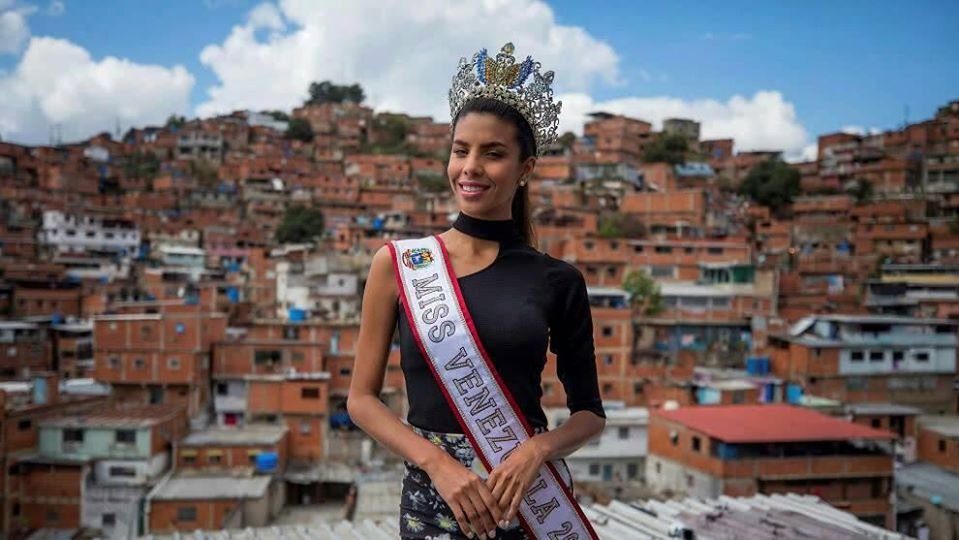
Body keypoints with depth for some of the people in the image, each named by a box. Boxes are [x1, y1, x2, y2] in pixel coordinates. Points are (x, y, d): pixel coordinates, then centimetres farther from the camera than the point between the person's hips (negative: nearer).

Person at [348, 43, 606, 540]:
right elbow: (362, 399, -1)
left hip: (531, 492, 1)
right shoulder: (397, 264, -3)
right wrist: (439, 463, -15)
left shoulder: (557, 281, -2)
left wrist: (538, 449, -14)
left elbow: (590, 412, 5)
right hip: (432, 494, 0)